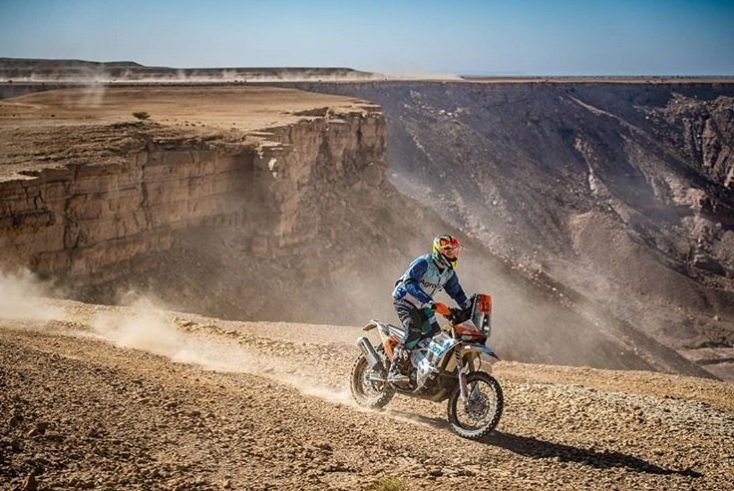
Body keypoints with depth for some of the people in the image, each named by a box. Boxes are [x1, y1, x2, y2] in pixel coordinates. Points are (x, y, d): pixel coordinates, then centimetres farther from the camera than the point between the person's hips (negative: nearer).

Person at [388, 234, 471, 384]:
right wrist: (428, 301, -42)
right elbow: (409, 282, -33)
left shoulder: (449, 273, 3)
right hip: (404, 300, -8)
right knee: (414, 332, -28)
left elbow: (457, 292, 12)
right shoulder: (424, 263, -22)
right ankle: (395, 371, -28)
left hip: (422, 305, 8)